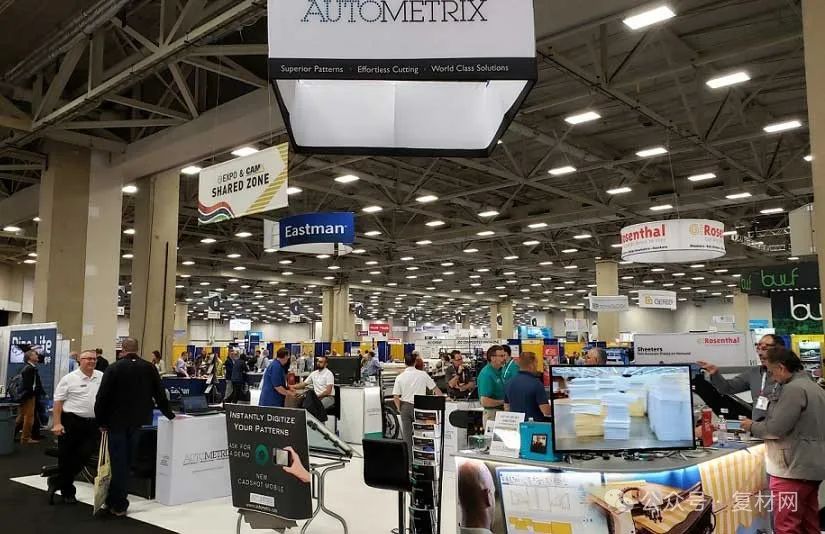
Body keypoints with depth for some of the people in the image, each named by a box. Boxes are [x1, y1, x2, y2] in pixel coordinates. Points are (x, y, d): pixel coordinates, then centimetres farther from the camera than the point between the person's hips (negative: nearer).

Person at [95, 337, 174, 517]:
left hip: (116, 421, -3)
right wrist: (169, 414, 18)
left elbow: (102, 397, -12)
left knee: (118, 463, 4)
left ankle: (118, 505, 9)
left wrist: (101, 421, -1)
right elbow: (160, 394, 6)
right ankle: (115, 500, 23)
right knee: (126, 461, 15)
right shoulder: (149, 368, 0)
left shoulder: (114, 368, -10)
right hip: (138, 422, 3)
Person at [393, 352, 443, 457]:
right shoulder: (423, 374, -5)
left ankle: (409, 459, 8)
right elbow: (435, 388, 3)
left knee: (407, 434, 7)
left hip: (405, 406, 1)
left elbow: (395, 397, -4)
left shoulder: (400, 377, -3)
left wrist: (399, 409, 10)